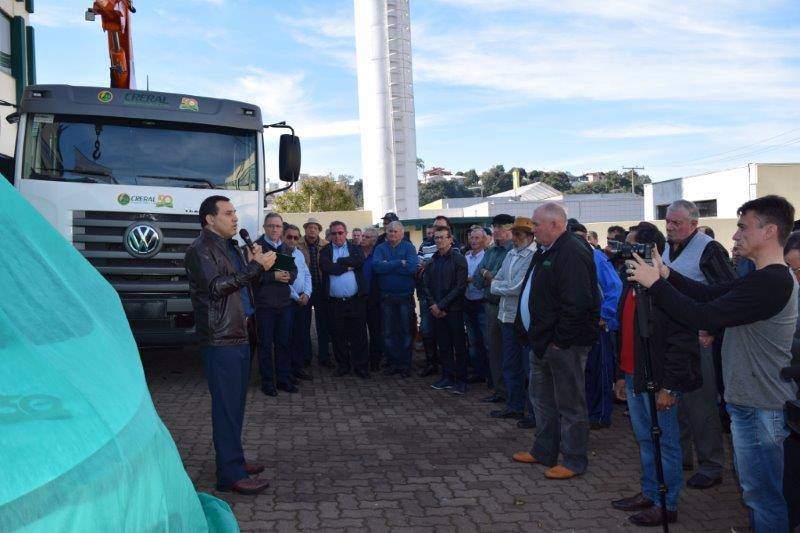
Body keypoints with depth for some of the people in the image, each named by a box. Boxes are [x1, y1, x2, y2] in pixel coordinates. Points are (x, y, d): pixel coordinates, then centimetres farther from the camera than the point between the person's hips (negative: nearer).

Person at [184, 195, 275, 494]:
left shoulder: (231, 248, 20)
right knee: (226, 406, -6)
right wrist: (256, 267, -19)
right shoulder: (200, 250, -8)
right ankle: (230, 474, -1)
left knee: (236, 403, 15)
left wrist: (255, 263, 2)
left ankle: (235, 459, 26)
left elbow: (246, 283, 22)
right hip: (220, 339, -9)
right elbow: (215, 286, -21)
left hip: (239, 335, 9)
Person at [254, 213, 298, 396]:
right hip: (264, 303, -5)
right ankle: (267, 381, 11)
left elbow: (294, 271, 14)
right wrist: (274, 276, -18)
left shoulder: (285, 248, 13)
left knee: (284, 342, 10)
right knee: (265, 344, 2)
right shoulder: (256, 247, -5)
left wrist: (288, 276, -8)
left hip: (284, 302, 5)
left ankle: (284, 378, 20)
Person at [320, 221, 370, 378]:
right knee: (338, 336, 8)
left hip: (356, 300, 0)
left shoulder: (355, 248, 9)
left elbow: (359, 261, -12)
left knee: (359, 335, 3)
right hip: (335, 301, 1)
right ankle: (343, 365, 21)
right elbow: (325, 266, -11)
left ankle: (361, 366, 12)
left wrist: (338, 262, -8)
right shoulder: (325, 251, 8)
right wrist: (348, 266, -8)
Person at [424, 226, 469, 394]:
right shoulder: (432, 260, 9)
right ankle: (447, 377, 19)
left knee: (459, 346, 1)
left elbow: (460, 286, -11)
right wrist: (433, 305, -3)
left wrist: (442, 305, -13)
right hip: (437, 310, 4)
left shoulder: (458, 259, -5)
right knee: (443, 345, 9)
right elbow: (426, 284, 11)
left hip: (453, 309, -4)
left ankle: (461, 380, 9)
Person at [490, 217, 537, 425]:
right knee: (510, 366, 18)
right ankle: (514, 407, 31)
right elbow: (495, 284, 11)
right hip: (508, 317, 8)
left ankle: (535, 413, 12)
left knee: (530, 368, 1)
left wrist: (498, 286, -4)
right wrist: (507, 287, -8)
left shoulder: (535, 256, -14)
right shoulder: (511, 255, 12)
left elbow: (518, 288, -20)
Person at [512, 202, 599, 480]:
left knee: (570, 404, 2)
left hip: (564, 345, -11)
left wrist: (560, 341, -21)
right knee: (541, 396, 20)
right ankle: (544, 451, 34)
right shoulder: (545, 251, 13)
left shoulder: (572, 253, -19)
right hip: (543, 341, 11)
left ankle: (574, 461, 15)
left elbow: (577, 303, -27)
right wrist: (537, 336, 16)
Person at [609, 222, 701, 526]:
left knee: (665, 443, 5)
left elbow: (682, 340, -20)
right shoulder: (631, 285, 12)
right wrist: (621, 375, 17)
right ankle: (649, 493, 33)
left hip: (657, 382, -9)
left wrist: (669, 387, -20)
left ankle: (668, 505, 17)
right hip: (633, 377, 9)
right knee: (644, 440, 19)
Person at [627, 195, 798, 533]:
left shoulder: (772, 282, -24)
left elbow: (703, 317, -27)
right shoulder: (767, 278, 10)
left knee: (763, 497, 3)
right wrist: (666, 272, -1)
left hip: (759, 409, -10)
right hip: (748, 402, 10)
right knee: (753, 490, 22)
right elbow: (710, 293, 8)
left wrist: (655, 283, -18)